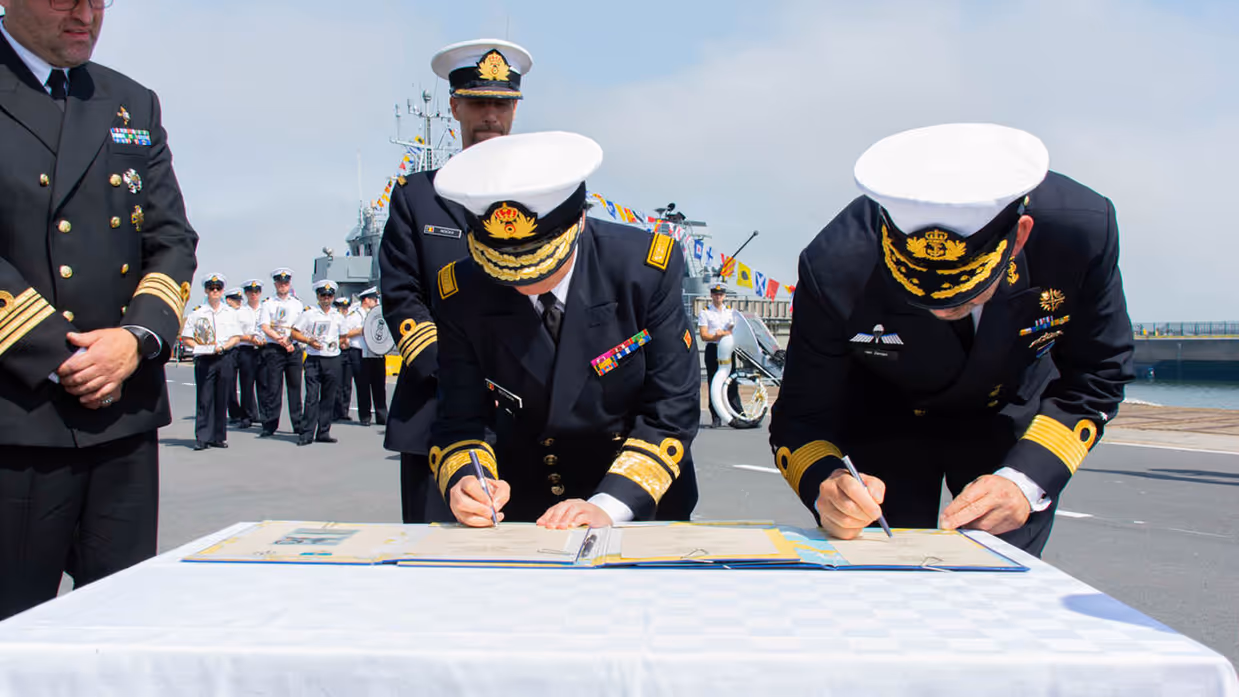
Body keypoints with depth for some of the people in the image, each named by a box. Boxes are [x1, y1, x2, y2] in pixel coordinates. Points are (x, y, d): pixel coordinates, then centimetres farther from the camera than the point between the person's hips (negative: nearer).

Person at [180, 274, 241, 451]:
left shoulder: (230, 312, 11)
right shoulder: (197, 313, 6)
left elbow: (237, 337, 9)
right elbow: (186, 338, 5)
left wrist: (223, 346, -8)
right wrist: (201, 348, -11)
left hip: (225, 358, 2)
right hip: (204, 359, -2)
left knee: (222, 400, 5)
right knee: (204, 400, -4)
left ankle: (218, 437, 12)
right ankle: (202, 438, -1)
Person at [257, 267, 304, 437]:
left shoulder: (297, 304, 14)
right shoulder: (268, 304, 7)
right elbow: (265, 327, -3)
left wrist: (290, 341, -7)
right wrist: (280, 339, -16)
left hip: (294, 349, 2)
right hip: (274, 350, -2)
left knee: (295, 386, 4)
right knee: (273, 387, -3)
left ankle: (298, 424, 9)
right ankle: (270, 425, 1)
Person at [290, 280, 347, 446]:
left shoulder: (339, 317, 15)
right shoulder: (309, 314, 6)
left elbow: (343, 337, 24)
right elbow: (294, 332, 4)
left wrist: (342, 342, 0)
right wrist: (309, 341, -12)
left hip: (333, 360, 3)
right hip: (314, 359, -3)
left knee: (328, 398, 5)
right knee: (312, 397, -8)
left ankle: (323, 433, 12)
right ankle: (306, 434, -6)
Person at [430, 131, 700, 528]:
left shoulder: (648, 268, -16)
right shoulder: (462, 294, -10)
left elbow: (672, 411, -14)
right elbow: (460, 421, -4)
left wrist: (608, 507, -24)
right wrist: (466, 480, -25)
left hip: (640, 508, 1)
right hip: (520, 511, -1)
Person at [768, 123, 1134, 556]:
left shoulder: (1082, 231, -30)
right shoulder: (835, 270, -34)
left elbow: (1094, 377, -15)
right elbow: (801, 419, -24)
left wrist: (1025, 479, -29)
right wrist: (824, 484, -46)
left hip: (1012, 414, 2)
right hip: (884, 420, -1)